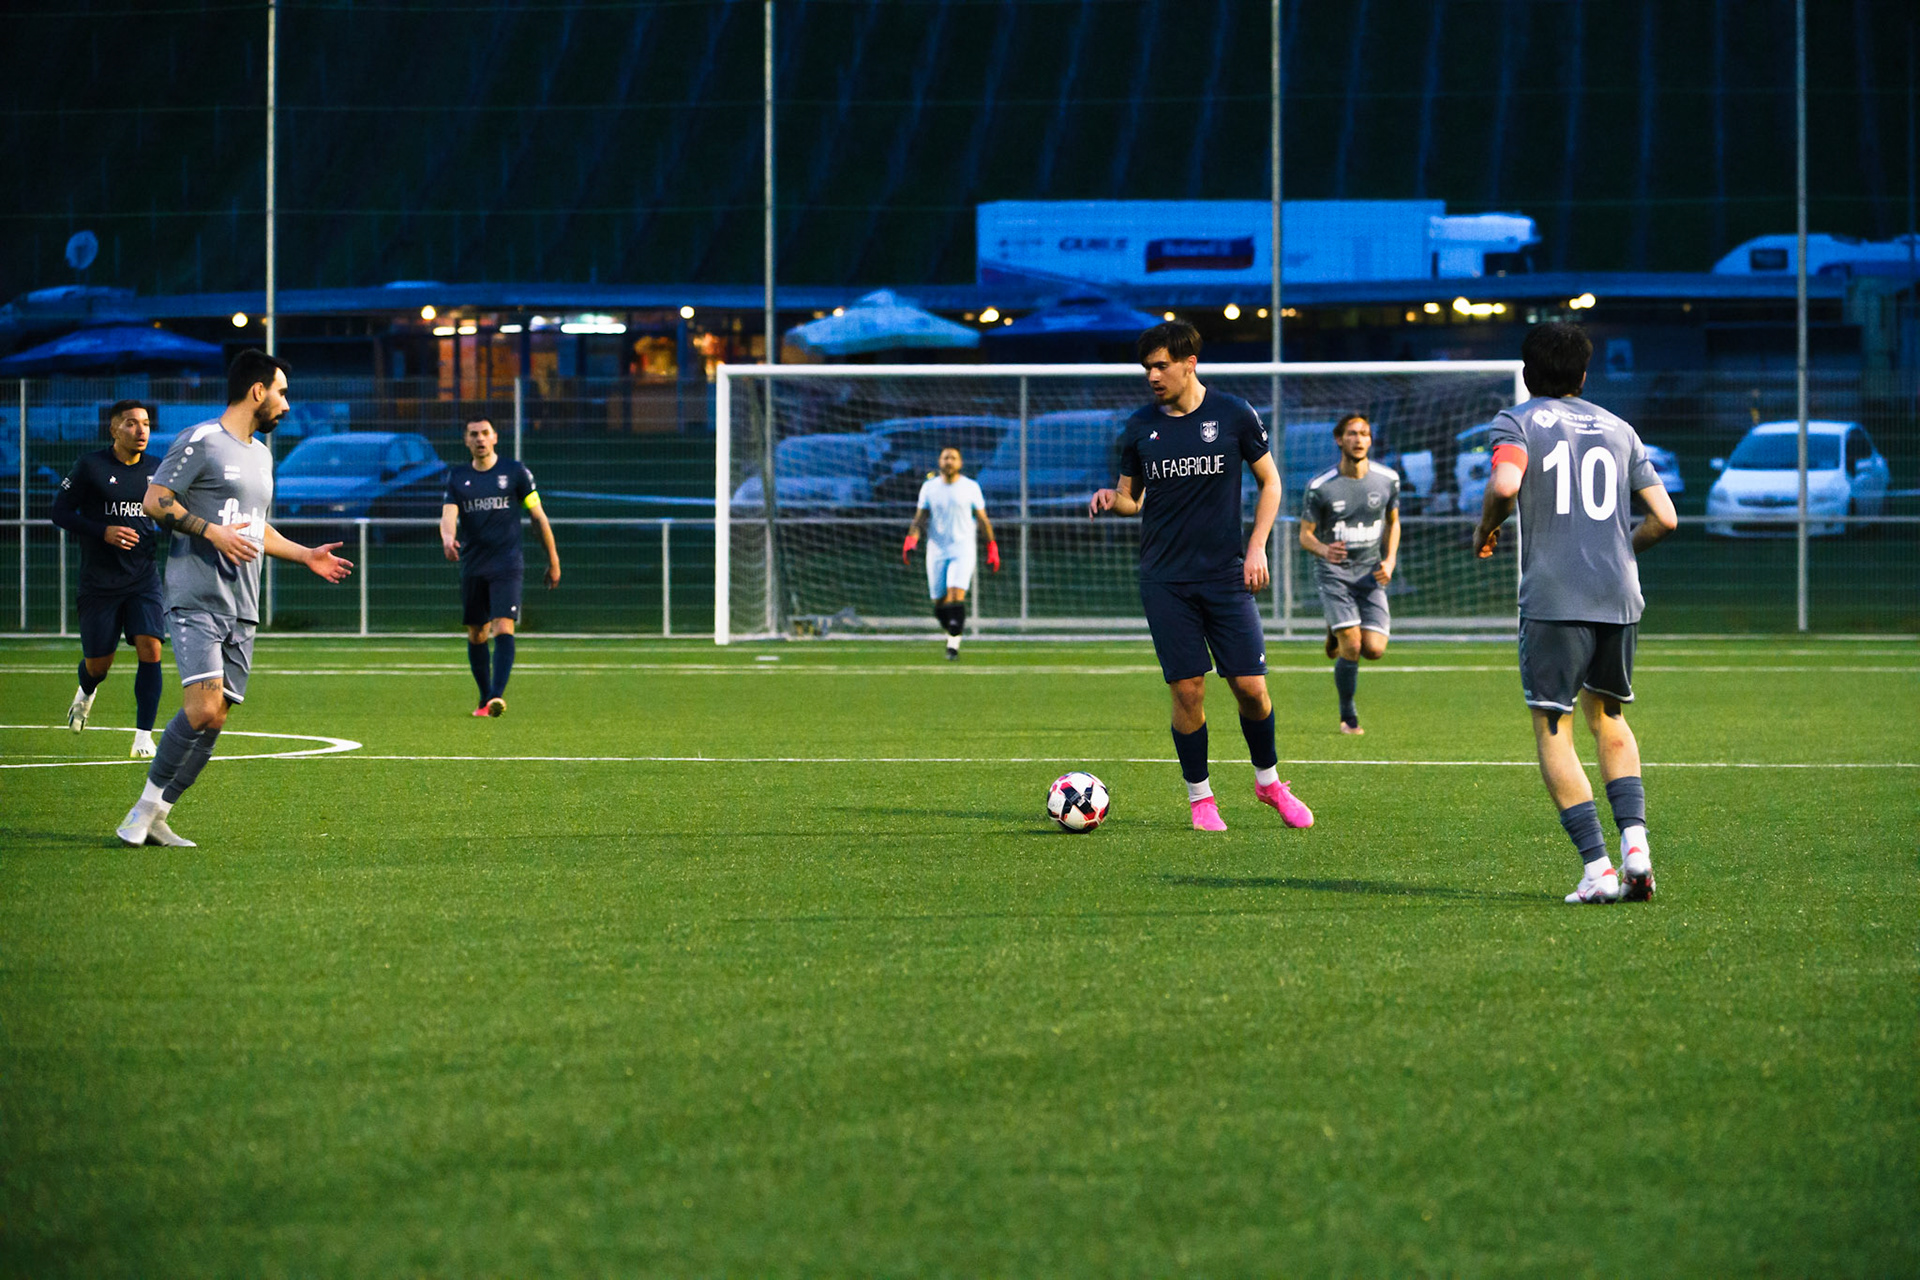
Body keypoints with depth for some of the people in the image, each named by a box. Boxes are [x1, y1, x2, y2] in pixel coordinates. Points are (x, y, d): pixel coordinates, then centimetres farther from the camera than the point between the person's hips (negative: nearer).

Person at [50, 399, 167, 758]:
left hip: (144, 578, 2)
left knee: (150, 650, -16)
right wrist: (103, 532, -17)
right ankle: (87, 691, 44)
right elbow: (60, 511, -5)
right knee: (98, 664, 5)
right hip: (99, 581, -2)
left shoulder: (156, 470, 6)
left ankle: (144, 736, -9)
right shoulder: (90, 466, -6)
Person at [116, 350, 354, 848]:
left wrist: (306, 555, 24)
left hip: (241, 611, 8)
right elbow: (155, 500, -10)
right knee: (202, 710, -19)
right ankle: (144, 808, -6)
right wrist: (212, 532, -18)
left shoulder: (260, 454, 22)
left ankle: (157, 820, 8)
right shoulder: (200, 441, -5)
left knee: (214, 719, 1)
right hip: (196, 601, -8)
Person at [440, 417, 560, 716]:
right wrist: (447, 537, -29)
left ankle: (497, 697, -30)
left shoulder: (515, 472, 2)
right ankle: (485, 697, 24)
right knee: (476, 635, 9)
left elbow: (538, 516, 7)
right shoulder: (457, 477, 9)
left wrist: (553, 561, 7)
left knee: (503, 628, -19)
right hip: (473, 565, 4)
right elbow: (449, 514, -5)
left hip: (507, 565, -4)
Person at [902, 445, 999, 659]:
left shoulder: (971, 487, 2)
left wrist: (992, 550, 8)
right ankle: (952, 633, 27)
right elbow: (920, 519, 8)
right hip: (936, 551, 2)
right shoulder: (929, 487, 6)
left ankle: (953, 643, -15)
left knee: (956, 595, -19)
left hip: (962, 549, -2)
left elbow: (983, 520, 8)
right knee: (940, 603, 1)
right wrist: (910, 542, -8)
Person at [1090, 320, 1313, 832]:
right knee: (1187, 692, -3)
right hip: (1165, 582, 1)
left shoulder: (1234, 415, -1)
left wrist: (1257, 547, -4)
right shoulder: (1140, 427, 5)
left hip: (1227, 576, -1)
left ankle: (1268, 781, 20)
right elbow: (1131, 497, 14)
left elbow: (1270, 483, 7)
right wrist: (1111, 499, -10)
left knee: (1251, 687, -4)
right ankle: (1200, 797, 11)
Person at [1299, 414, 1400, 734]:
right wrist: (1324, 550, -25)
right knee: (1351, 648, -17)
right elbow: (1305, 534, -2)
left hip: (1371, 575, 3)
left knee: (1374, 650, -12)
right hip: (1335, 574, -3)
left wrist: (1390, 562, 0)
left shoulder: (1387, 479, -1)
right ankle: (1348, 717, 4)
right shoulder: (1320, 486, -9)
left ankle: (1338, 635, 23)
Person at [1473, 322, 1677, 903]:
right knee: (1607, 718, 21)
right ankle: (1634, 840, 1)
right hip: (1619, 598, 4)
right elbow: (1664, 517, 10)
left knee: (1552, 728, 3)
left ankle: (1597, 867, -8)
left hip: (1554, 598, -4)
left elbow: (1506, 485, -18)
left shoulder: (1517, 422, 3)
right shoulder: (1617, 429, 16)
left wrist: (1485, 530, 1)